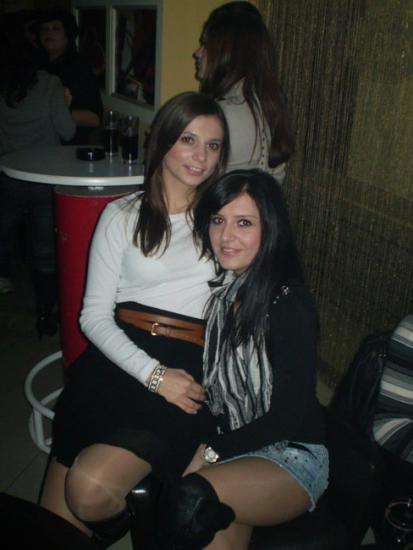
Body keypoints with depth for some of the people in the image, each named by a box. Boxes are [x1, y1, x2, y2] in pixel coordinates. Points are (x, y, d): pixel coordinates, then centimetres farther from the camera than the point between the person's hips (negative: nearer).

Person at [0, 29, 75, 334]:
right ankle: (46, 316, 8)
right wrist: (65, 104, 7)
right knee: (46, 248, 5)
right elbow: (67, 131, -10)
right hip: (46, 178, -2)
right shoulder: (50, 84, -11)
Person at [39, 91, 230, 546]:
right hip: (116, 360, 2)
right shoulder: (122, 215, 10)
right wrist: (153, 374, -10)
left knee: (91, 488, -22)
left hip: (189, 368, -1)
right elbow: (94, 315, 2)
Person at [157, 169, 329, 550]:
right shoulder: (216, 288, 1)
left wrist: (210, 451, -10)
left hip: (292, 454, -4)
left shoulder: (290, 304, -15)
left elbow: (287, 416, -13)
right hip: (223, 443, 4)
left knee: (190, 500, -29)